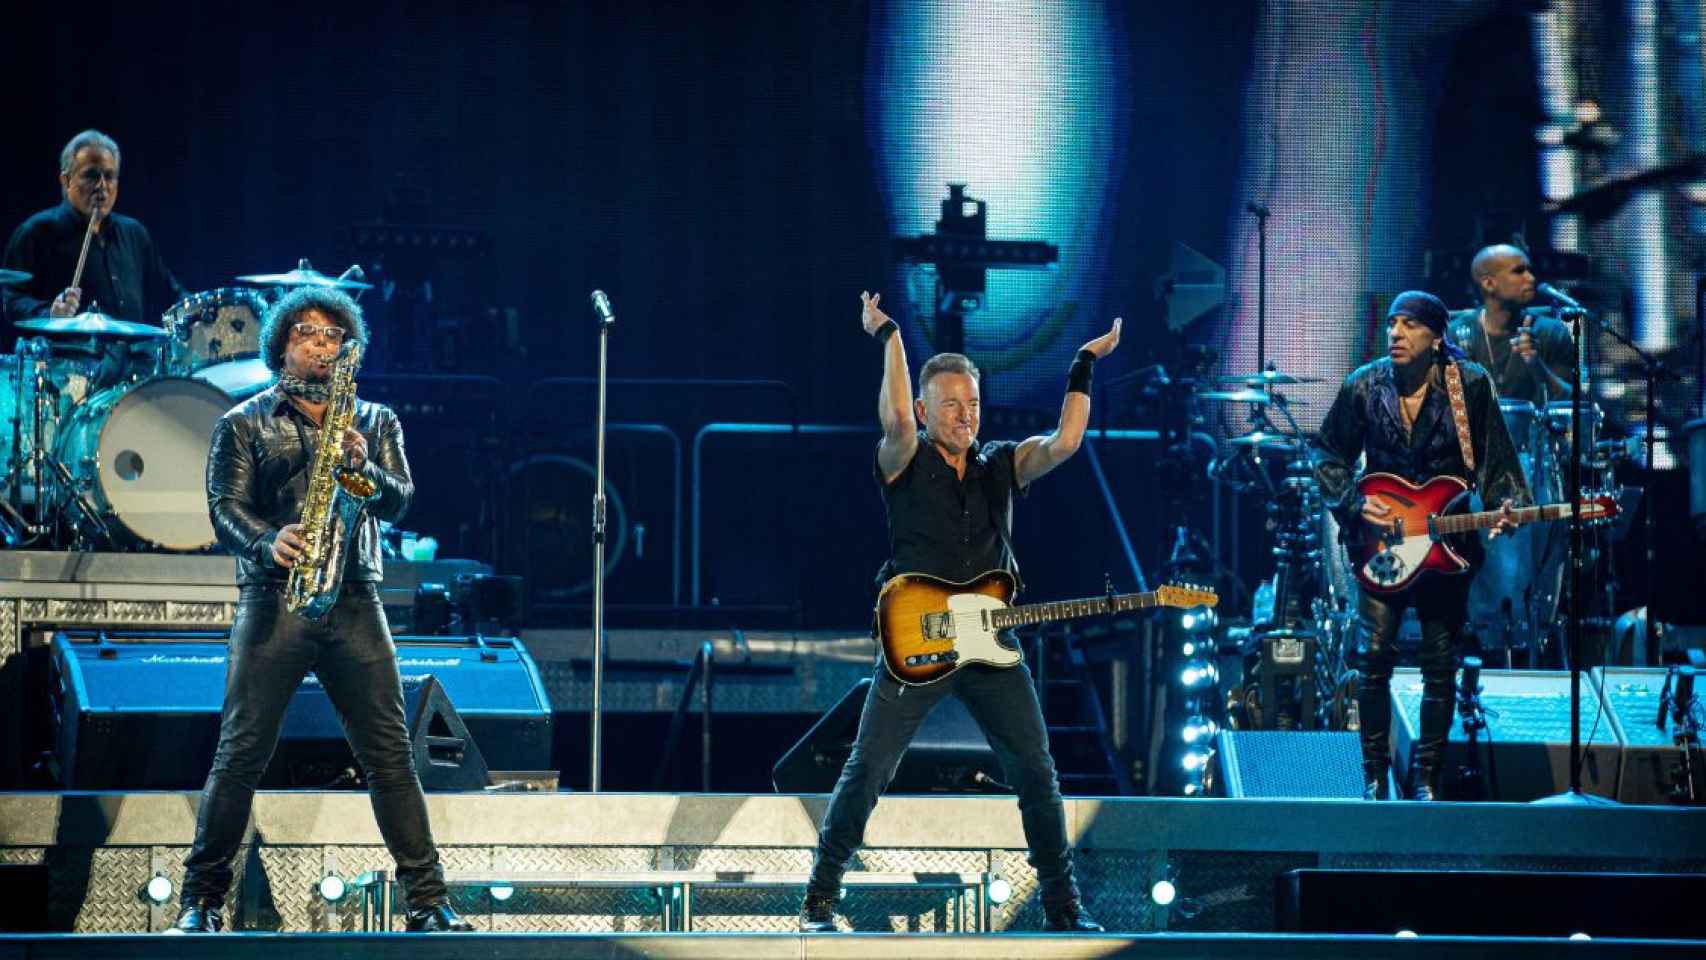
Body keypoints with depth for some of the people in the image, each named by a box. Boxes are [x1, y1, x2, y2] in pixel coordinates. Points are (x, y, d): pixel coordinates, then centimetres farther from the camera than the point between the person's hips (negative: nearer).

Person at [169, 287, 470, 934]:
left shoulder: (375, 423, 17)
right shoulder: (244, 424, 10)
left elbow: (398, 501, 4)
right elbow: (226, 508, -2)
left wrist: (364, 468, -18)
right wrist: (268, 542, -23)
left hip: (354, 603, 2)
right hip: (273, 599, -2)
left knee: (390, 753, -1)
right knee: (242, 752, -5)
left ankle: (427, 903, 0)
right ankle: (200, 900, 2)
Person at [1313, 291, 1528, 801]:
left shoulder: (1471, 385, -4)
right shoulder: (1364, 386, -2)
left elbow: (1495, 459, 0)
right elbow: (1329, 455, 6)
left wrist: (1505, 505, -18)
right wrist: (1354, 504, -9)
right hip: (1382, 539, 0)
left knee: (1441, 664, 3)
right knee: (1374, 656, -7)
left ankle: (1426, 774, 15)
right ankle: (1375, 772, 6)